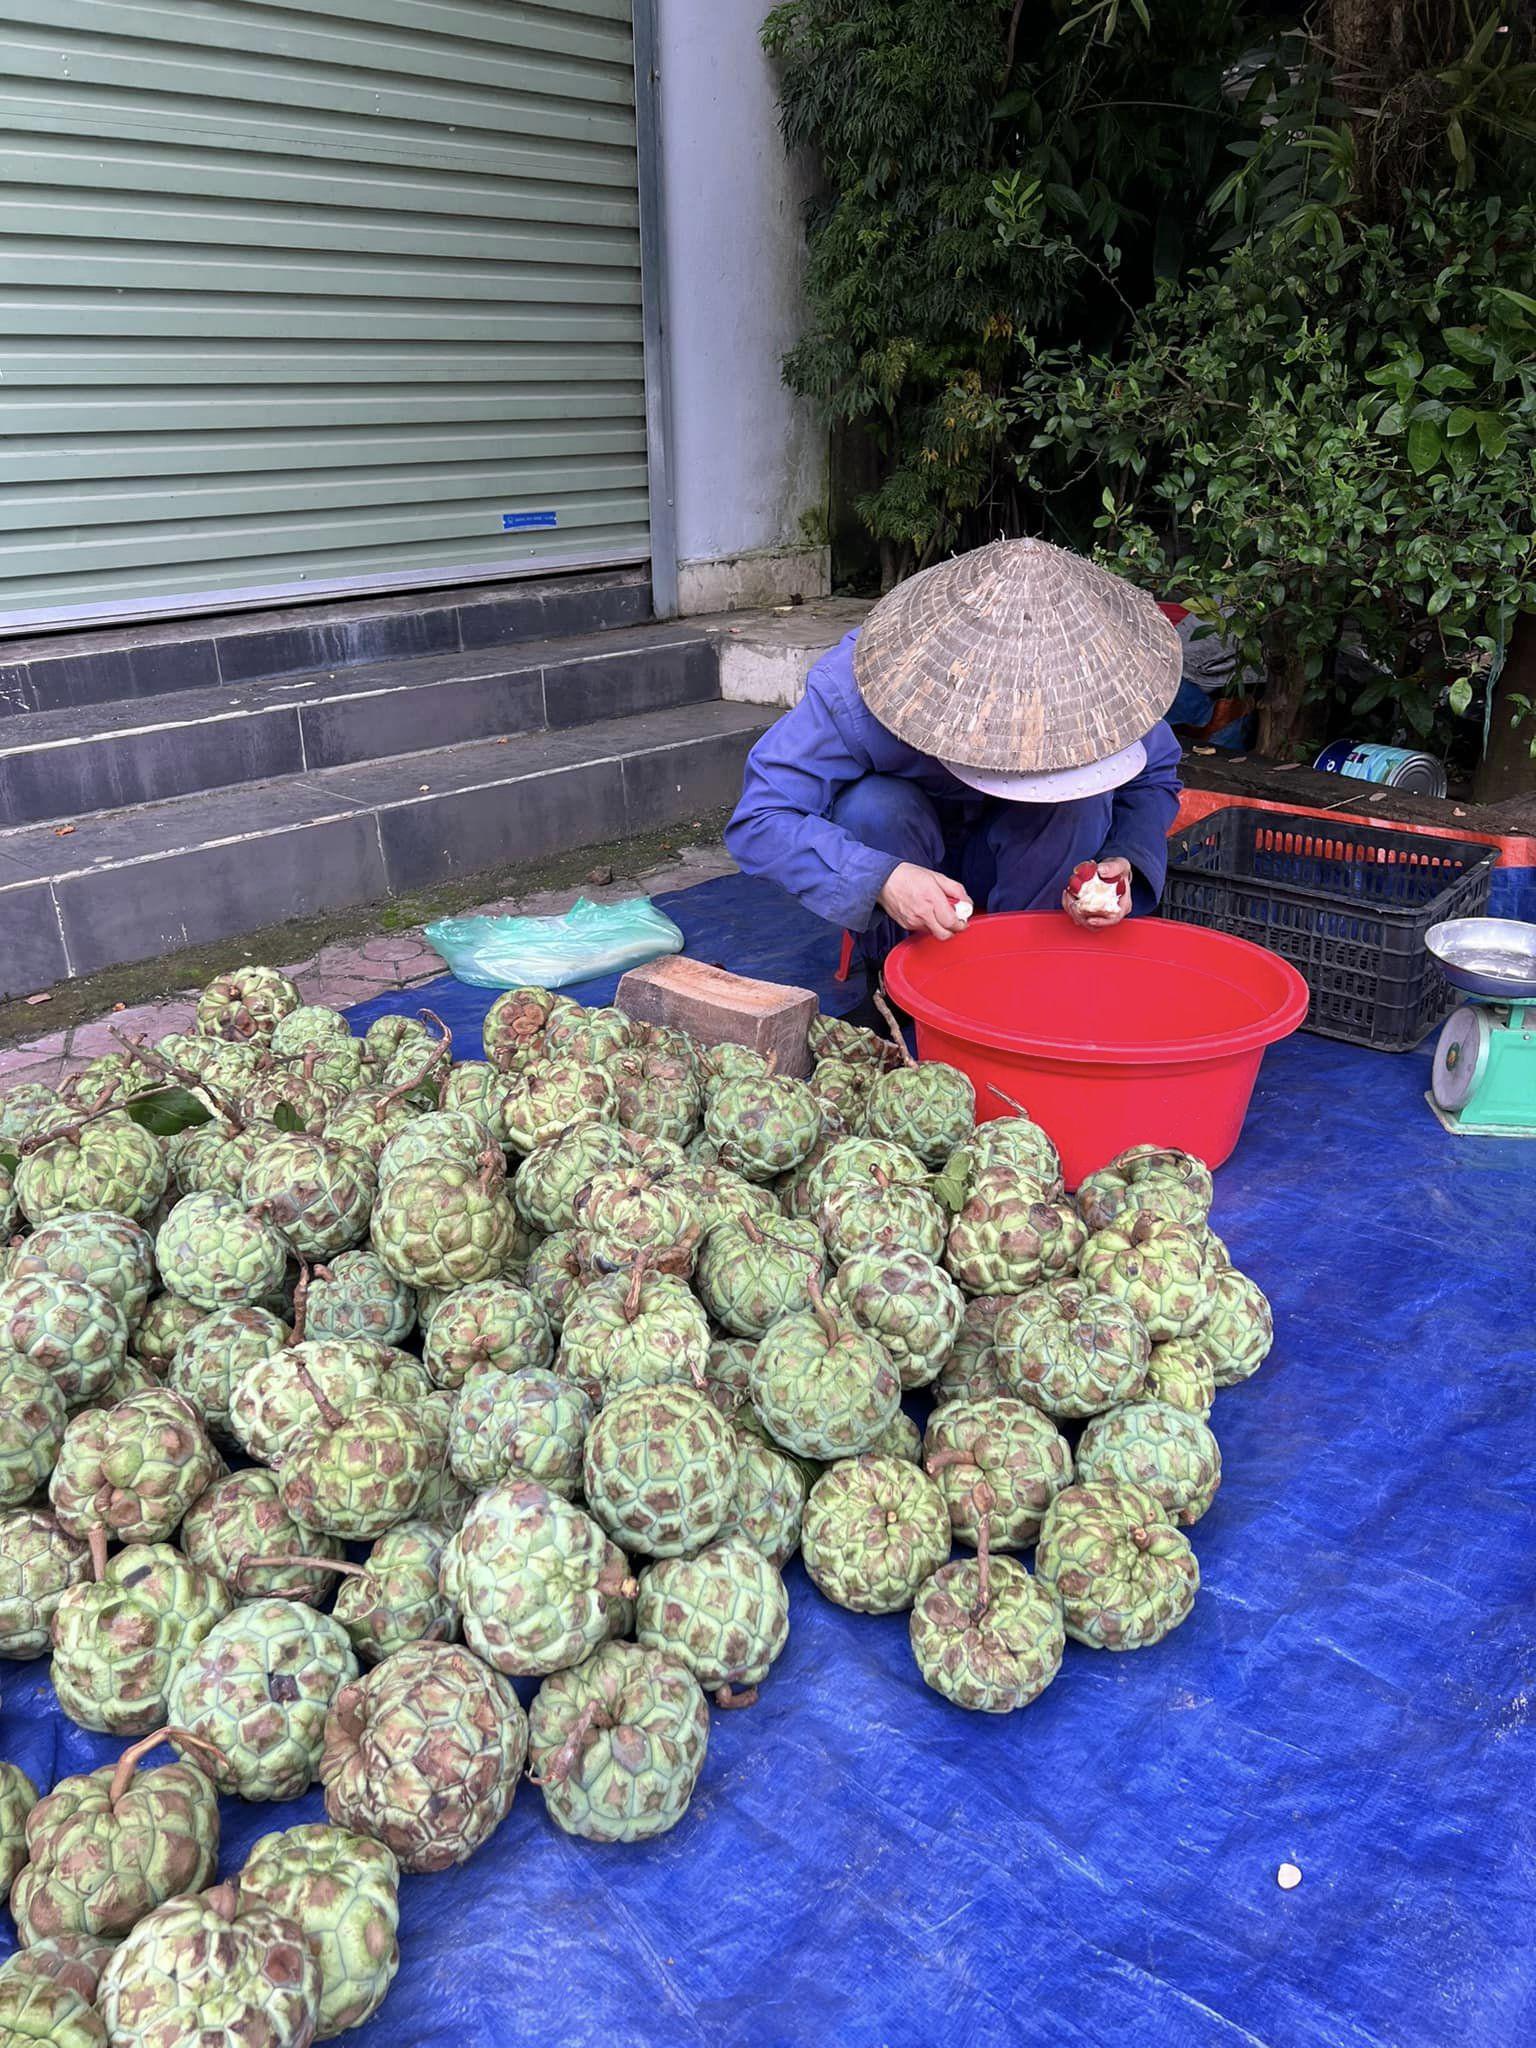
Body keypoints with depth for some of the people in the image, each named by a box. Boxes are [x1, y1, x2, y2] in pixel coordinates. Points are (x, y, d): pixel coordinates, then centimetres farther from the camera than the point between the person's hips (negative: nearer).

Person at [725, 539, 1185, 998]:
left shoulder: (1097, 678, -25)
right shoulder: (850, 692, -35)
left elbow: (1155, 779, -7)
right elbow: (759, 821, -33)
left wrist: (1124, 860, -30)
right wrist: (881, 879, -47)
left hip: (1021, 871, 2)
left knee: (1080, 801, -29)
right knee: (872, 808, -35)